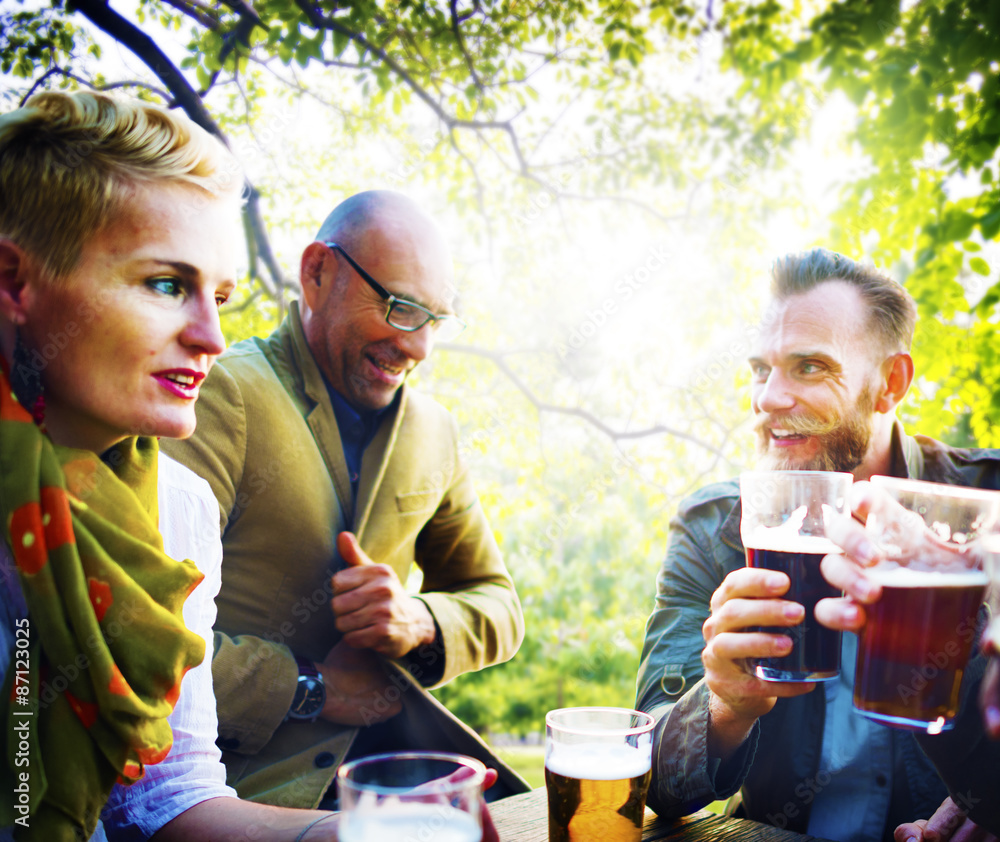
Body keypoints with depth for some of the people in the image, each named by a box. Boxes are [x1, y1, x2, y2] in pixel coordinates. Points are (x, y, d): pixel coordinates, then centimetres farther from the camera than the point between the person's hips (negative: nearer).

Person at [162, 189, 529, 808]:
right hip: (251, 775, -6)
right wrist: (309, 689, -9)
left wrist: (419, 620, -5)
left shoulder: (434, 431, 11)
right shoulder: (222, 394, -10)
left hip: (392, 750, 7)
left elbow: (499, 606, 17)